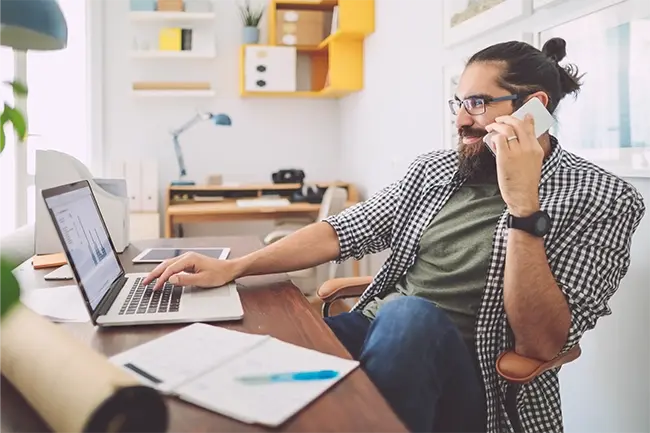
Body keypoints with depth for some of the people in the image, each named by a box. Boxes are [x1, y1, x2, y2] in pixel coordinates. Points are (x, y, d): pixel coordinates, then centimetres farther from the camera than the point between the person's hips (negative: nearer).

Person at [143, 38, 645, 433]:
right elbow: (344, 230, 4)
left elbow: (540, 344, -16)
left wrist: (522, 207, -25)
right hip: (375, 330, 5)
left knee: (409, 315, -37)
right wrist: (234, 266, -6)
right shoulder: (435, 168, 9)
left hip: (468, 379, -4)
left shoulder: (602, 200, -7)